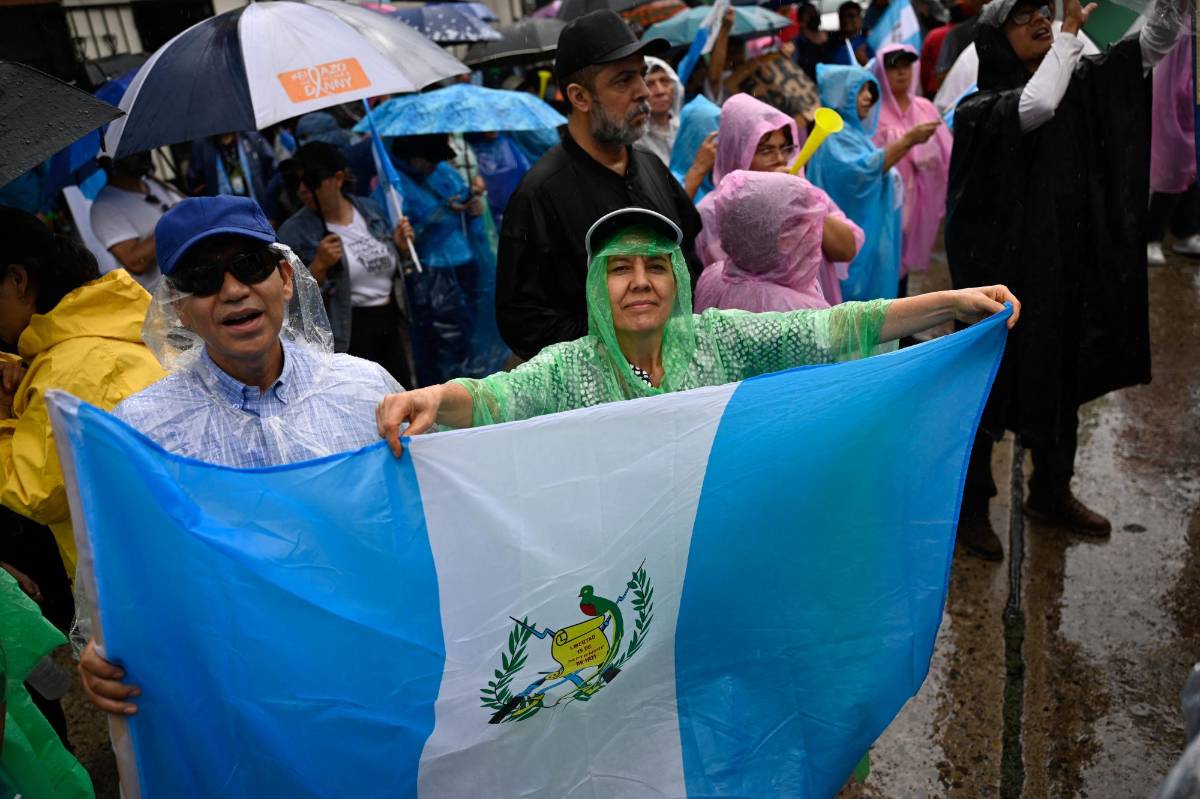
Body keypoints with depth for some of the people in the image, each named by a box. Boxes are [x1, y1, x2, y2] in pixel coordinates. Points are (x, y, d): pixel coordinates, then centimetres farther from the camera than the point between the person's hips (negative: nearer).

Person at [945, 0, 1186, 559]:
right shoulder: (979, 108, -10)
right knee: (989, 391, 3)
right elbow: (1036, 107, -29)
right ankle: (970, 508, 19)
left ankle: (1051, 495, 36)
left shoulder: (1083, 84, 8)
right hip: (1004, 273, -6)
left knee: (1064, 384, 17)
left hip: (1072, 268, 6)